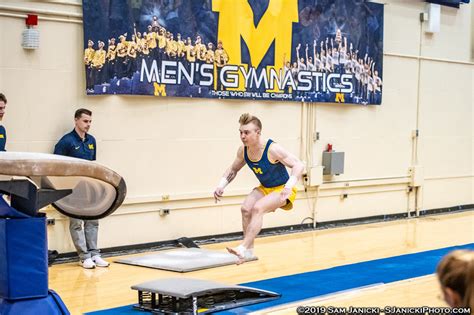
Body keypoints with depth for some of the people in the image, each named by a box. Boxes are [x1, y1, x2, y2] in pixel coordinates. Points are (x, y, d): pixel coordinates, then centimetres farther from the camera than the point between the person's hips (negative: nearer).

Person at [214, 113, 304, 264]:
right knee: (246, 208, -15)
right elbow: (233, 170, 11)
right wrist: (221, 186, -5)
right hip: (265, 188, 7)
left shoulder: (272, 149, -28)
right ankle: (249, 251, -4)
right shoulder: (243, 150, -8)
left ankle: (243, 248, -32)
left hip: (282, 189, -7)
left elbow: (298, 165, -30)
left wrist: (289, 186, -45)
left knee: (258, 208, -28)